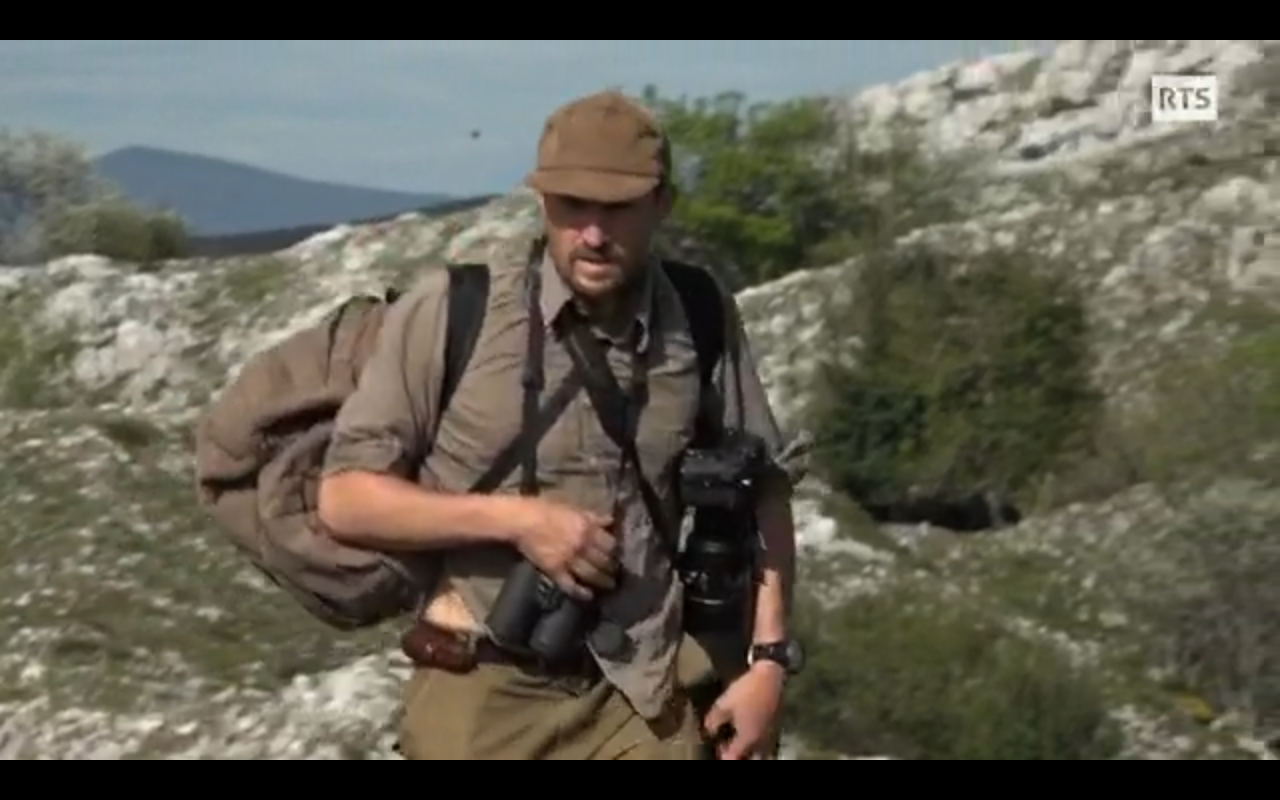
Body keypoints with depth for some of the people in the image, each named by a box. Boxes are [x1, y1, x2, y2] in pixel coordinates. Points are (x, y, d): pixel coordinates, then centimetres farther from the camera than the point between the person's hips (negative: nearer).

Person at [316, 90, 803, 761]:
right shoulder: (450, 312, -9)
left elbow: (759, 492, 11)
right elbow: (345, 497, -6)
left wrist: (768, 657, 3)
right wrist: (515, 518, -15)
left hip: (642, 701, 2)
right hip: (482, 698, -2)